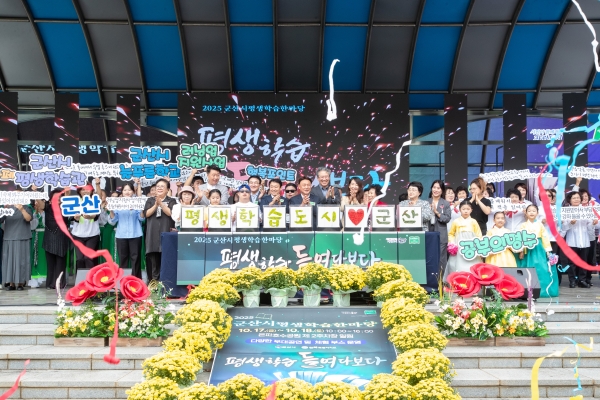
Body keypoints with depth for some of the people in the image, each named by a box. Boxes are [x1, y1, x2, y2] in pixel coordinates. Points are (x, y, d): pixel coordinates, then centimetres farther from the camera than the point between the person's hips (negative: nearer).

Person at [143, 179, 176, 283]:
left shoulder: (171, 201, 9)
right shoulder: (150, 200, 15)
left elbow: (171, 213, -8)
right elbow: (146, 214, 0)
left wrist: (161, 204, -18)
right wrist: (155, 205, -14)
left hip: (166, 233, -2)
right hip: (153, 234, 2)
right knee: (153, 260, -2)